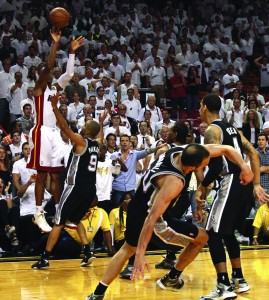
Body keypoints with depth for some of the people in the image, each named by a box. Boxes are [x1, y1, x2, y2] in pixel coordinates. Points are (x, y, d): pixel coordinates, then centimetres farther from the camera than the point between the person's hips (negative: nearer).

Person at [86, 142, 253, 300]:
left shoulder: (183, 151, -13)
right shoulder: (174, 182, -34)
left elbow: (225, 150, -4)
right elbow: (152, 218, -36)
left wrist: (244, 166, -18)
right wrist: (140, 255, -35)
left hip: (137, 207, 8)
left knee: (128, 249, 28)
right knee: (201, 238, 8)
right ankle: (171, 279, 21)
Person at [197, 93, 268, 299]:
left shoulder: (212, 130, -7)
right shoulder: (231, 128, 19)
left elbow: (217, 164, -18)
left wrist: (202, 188, -8)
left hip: (231, 184, -9)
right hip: (245, 183, 9)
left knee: (213, 234, -5)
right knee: (228, 233, 22)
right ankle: (239, 280, 27)